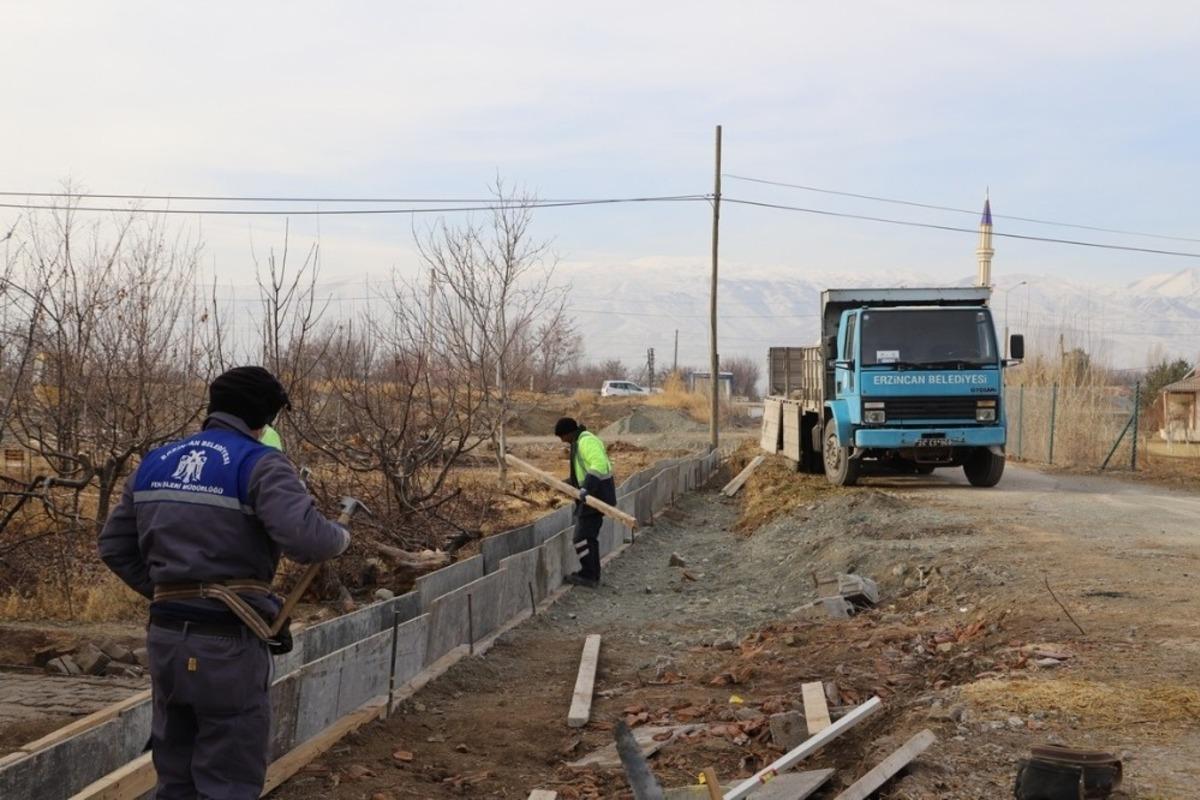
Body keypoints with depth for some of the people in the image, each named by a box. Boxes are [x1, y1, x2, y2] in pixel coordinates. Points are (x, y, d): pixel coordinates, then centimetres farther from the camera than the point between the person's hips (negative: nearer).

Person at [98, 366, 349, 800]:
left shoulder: (154, 463, 11)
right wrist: (340, 537, -5)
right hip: (227, 645, -7)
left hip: (166, 638, 7)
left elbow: (114, 546, 15)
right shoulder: (259, 465, -11)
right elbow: (305, 537, -25)